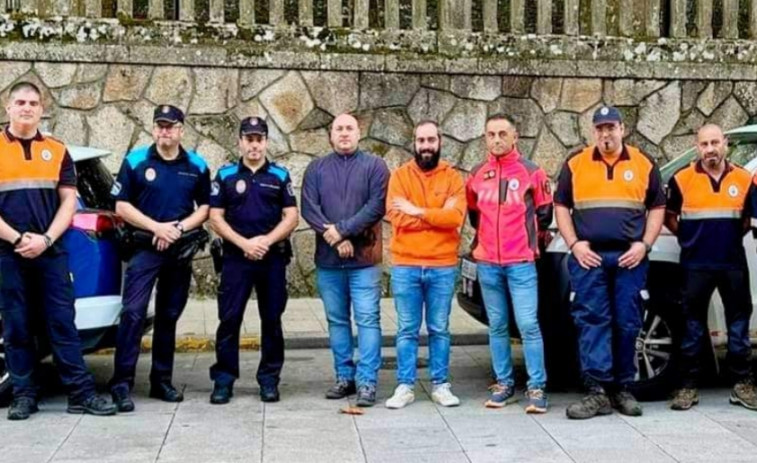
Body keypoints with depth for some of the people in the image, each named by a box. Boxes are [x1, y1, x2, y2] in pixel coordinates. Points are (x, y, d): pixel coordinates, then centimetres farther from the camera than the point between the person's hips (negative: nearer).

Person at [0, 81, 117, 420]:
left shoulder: (57, 151, 11)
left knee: (62, 324, 0)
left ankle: (81, 393, 1)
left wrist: (46, 239, -8)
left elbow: (69, 201, 6)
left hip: (51, 252, 1)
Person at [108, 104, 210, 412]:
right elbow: (121, 206, -3)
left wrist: (179, 228, -10)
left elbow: (205, 207, 7)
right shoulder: (135, 161, 0)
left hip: (181, 250, 3)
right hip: (143, 248, -3)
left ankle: (161, 381, 18)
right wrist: (155, 227, -16)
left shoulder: (197, 166, 7)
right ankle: (121, 383, -9)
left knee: (169, 316, 10)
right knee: (133, 313, -13)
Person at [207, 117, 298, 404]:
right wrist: (244, 243, -13)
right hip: (235, 258, -1)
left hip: (273, 258, 1)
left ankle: (269, 379, 15)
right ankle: (223, 380, 7)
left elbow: (291, 217, 1)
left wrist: (266, 240, -14)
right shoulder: (225, 175, 5)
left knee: (271, 320, 6)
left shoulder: (280, 175, 6)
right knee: (229, 319, -1)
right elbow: (215, 218, -1)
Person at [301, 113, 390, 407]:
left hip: (364, 259, -3)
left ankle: (367, 382, -1)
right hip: (327, 260, 3)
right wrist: (335, 238, -14)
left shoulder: (374, 166, 3)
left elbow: (377, 206, -9)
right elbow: (308, 209, -2)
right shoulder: (316, 169, 10)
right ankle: (344, 376, 20)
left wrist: (341, 229, -15)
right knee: (336, 320, 10)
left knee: (367, 320, -4)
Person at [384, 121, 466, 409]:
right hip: (405, 266, 0)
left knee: (439, 329, 8)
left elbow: (456, 217, -12)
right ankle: (405, 386, 13)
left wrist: (418, 211, -14)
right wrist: (438, 215, -11)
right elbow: (397, 217, -11)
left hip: (443, 267, 0)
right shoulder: (400, 176, 3)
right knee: (407, 330, 6)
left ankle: (440, 385, 17)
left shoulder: (452, 177, 4)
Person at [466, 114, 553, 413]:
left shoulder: (531, 172, 0)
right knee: (497, 326, 9)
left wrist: (527, 238, 10)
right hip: (487, 263, 3)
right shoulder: (476, 175, 9)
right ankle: (503, 383, 19)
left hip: (521, 262, -3)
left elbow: (544, 213, 9)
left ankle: (536, 387, -1)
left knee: (528, 325, -8)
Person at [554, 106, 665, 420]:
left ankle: (622, 389, 15)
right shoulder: (576, 164, 7)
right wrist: (574, 244, -4)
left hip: (629, 258, 1)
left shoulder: (644, 165, 9)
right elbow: (561, 207, 8)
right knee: (591, 322, -5)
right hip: (589, 257, -1)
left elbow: (657, 208, 10)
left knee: (627, 324, 4)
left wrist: (644, 244, -3)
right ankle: (597, 391, -4)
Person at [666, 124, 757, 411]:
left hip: (733, 264, 2)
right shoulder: (682, 180, -3)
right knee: (693, 327, 4)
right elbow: (668, 215, 8)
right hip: (696, 266, -2)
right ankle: (687, 386, 9)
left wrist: (733, 235, 6)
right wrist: (688, 238, 4)